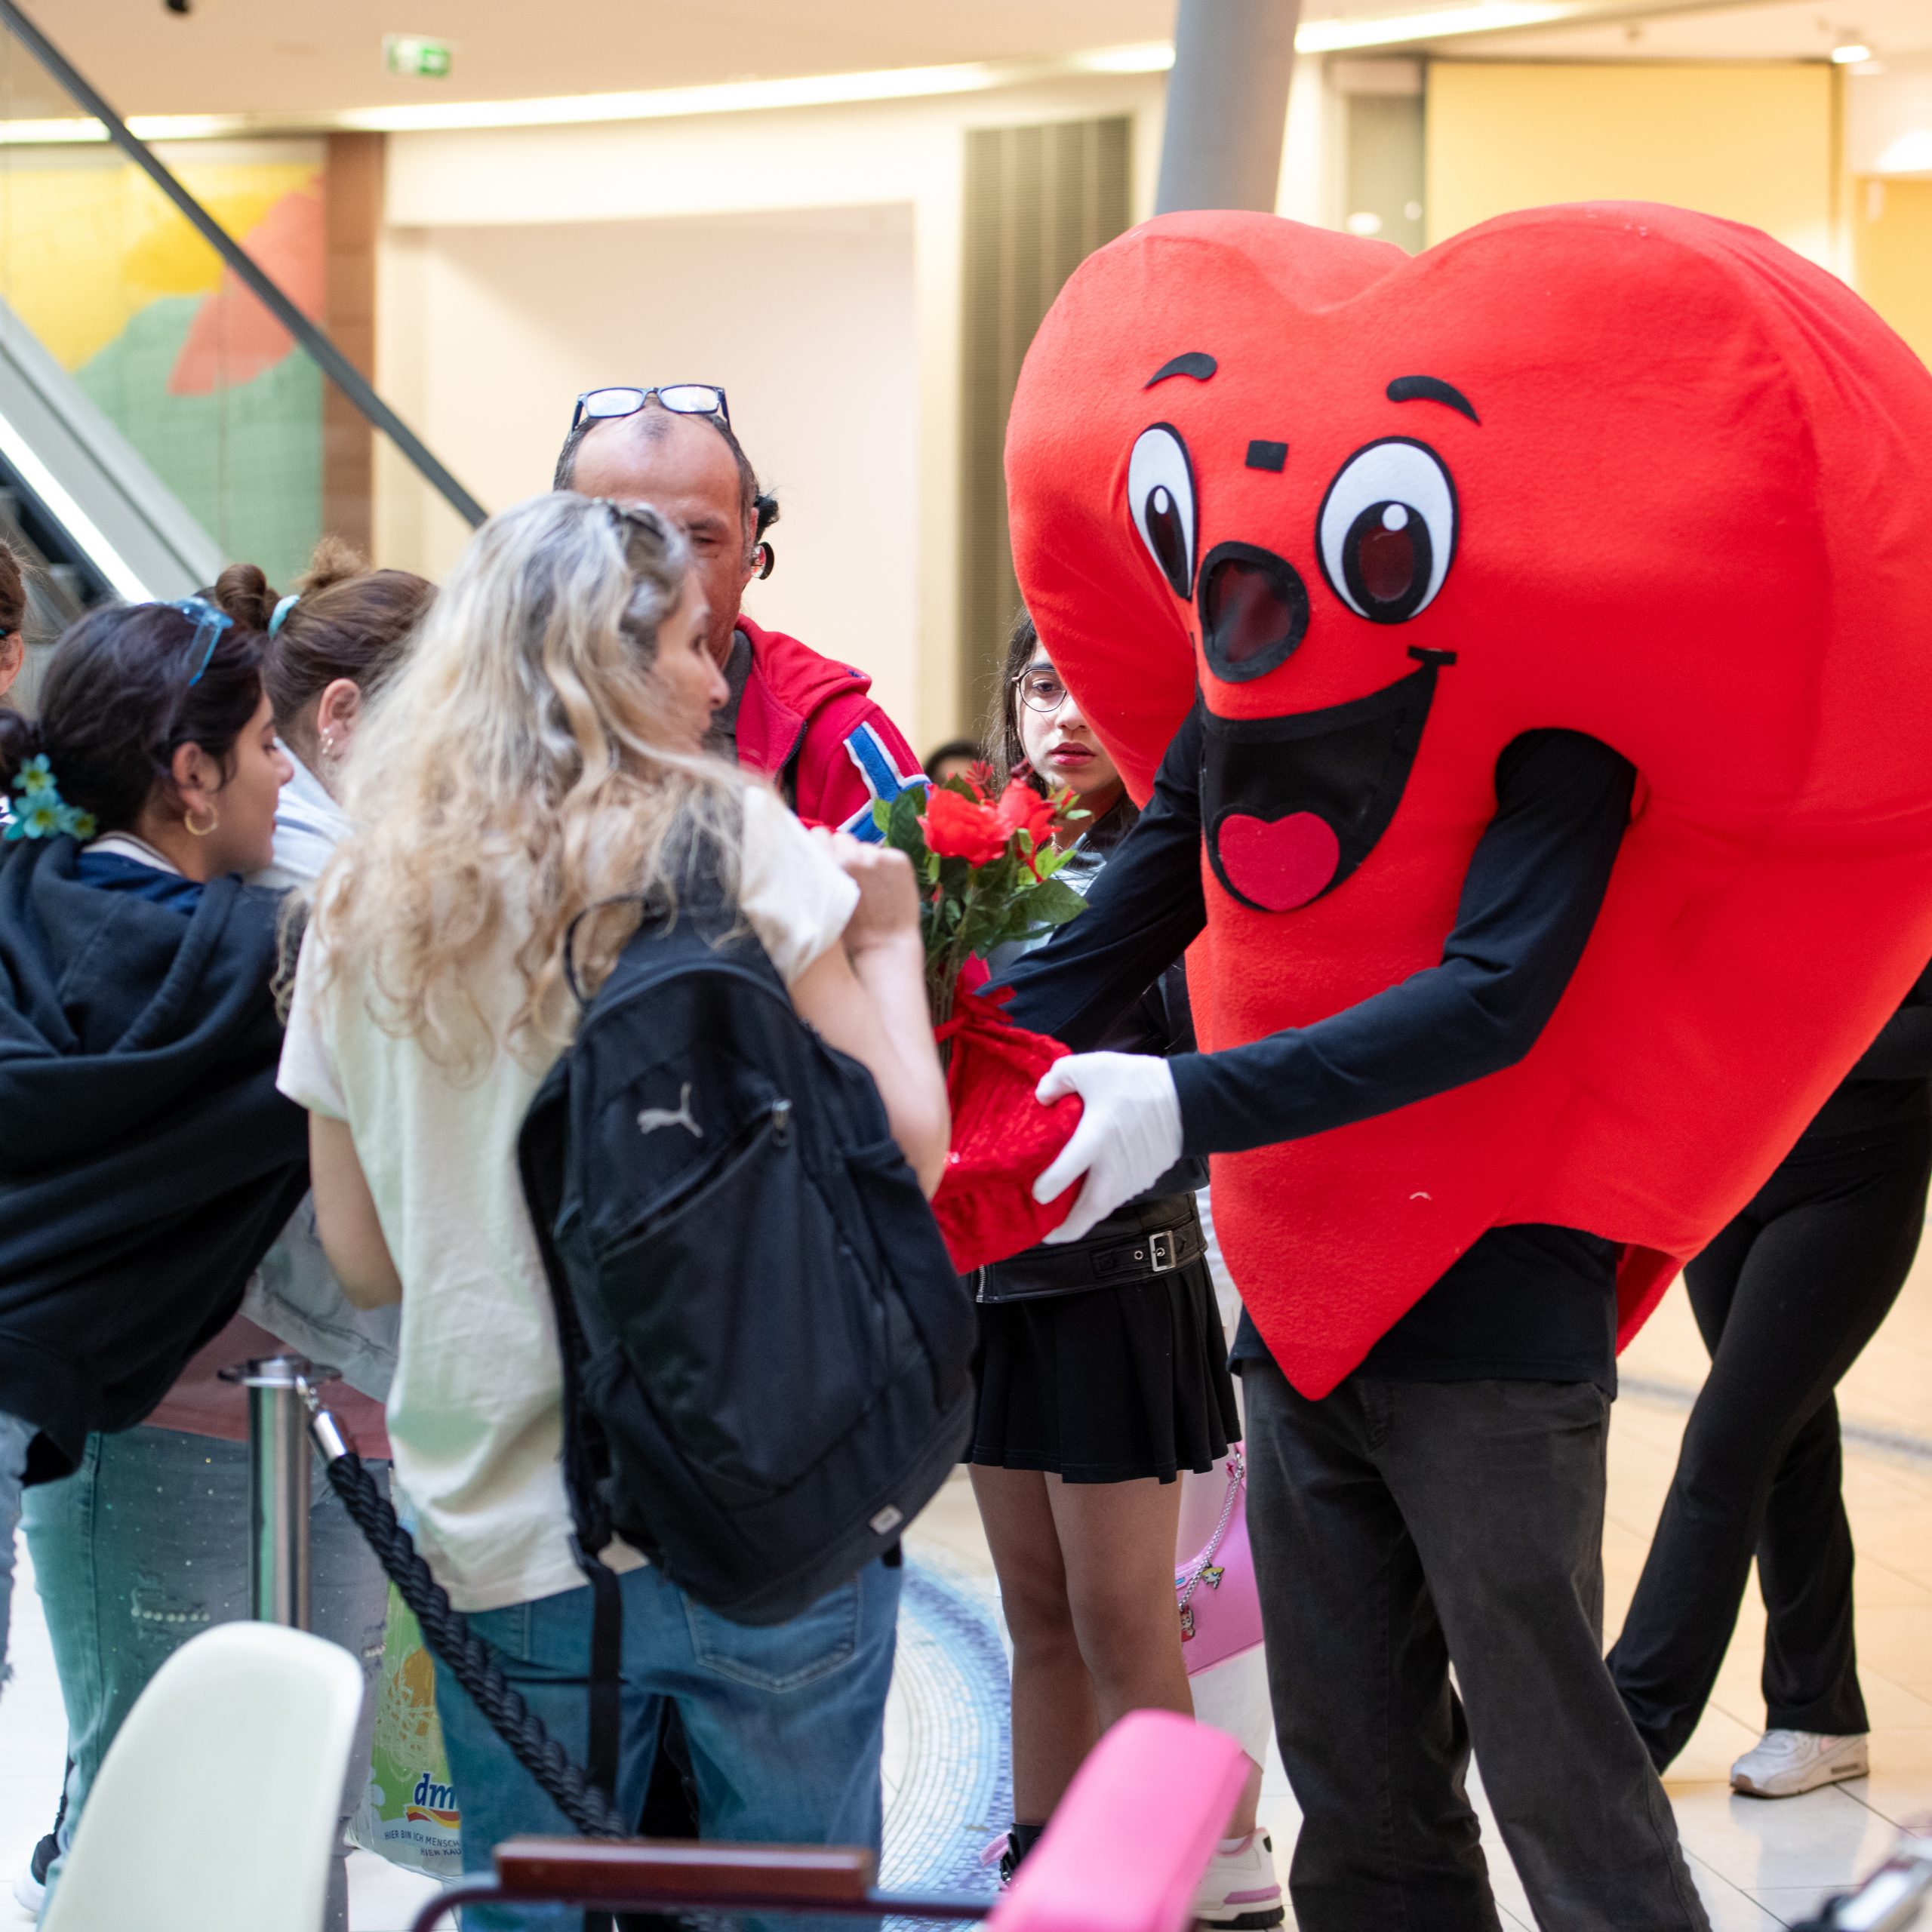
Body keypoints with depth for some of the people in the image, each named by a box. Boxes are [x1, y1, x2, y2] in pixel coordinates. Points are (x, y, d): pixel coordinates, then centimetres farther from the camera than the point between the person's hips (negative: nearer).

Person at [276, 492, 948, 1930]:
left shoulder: (363, 908, 6)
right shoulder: (728, 841, -5)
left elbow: (366, 1261, 12)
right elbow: (902, 1157, -6)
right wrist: (888, 938, 9)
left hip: (501, 1532, 3)